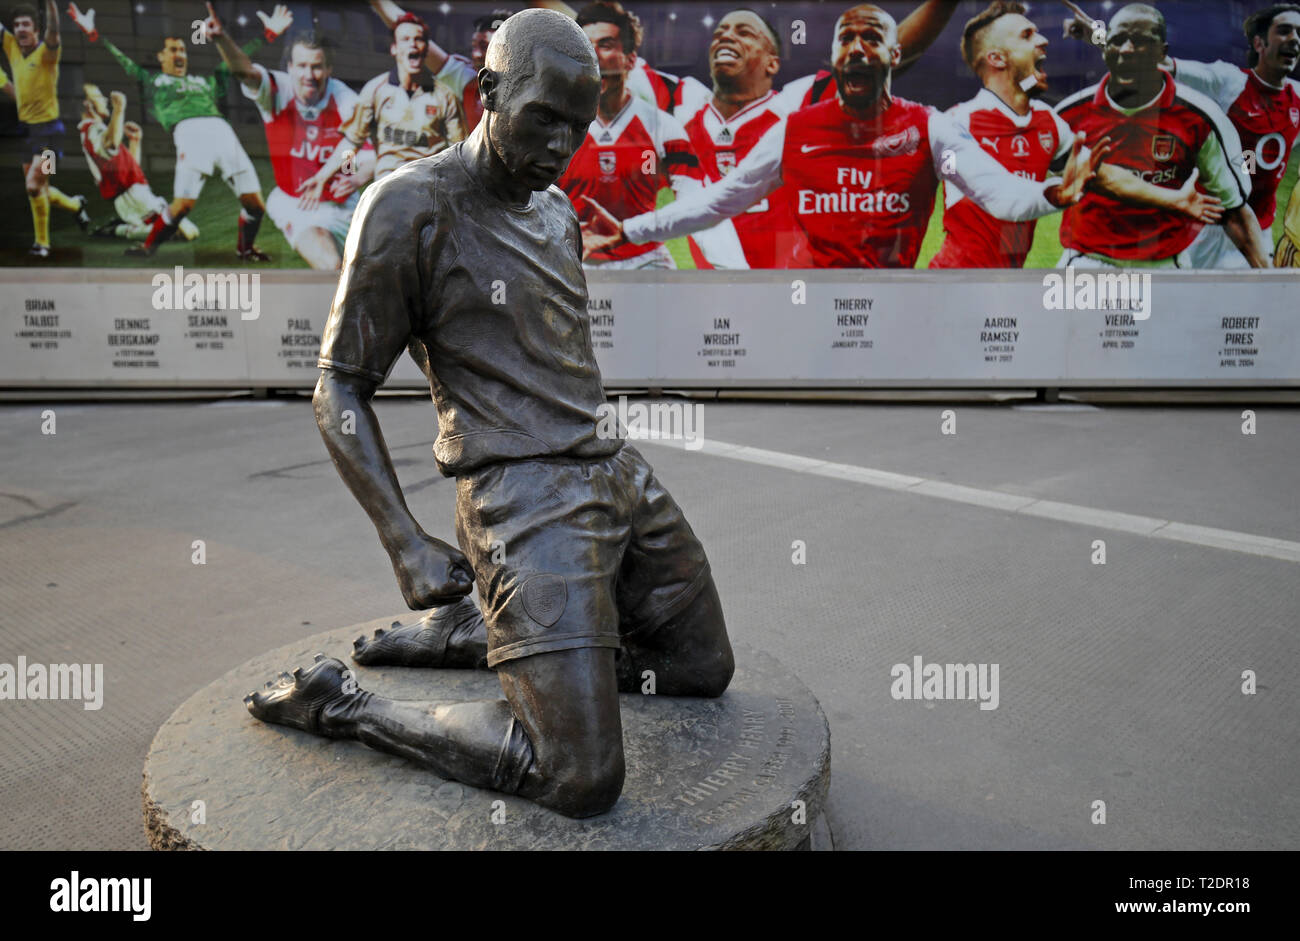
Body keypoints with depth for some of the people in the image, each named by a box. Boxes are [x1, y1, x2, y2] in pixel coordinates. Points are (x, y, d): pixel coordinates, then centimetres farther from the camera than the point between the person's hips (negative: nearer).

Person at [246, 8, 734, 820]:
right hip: (525, 498, -9)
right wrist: (406, 545, -18)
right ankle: (341, 702, 4)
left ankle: (467, 637, 24)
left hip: (616, 471, 9)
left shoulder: (556, 210, 15)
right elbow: (340, 392, -9)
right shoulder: (408, 209, -9)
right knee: (584, 781, -14)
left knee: (703, 670, 21)